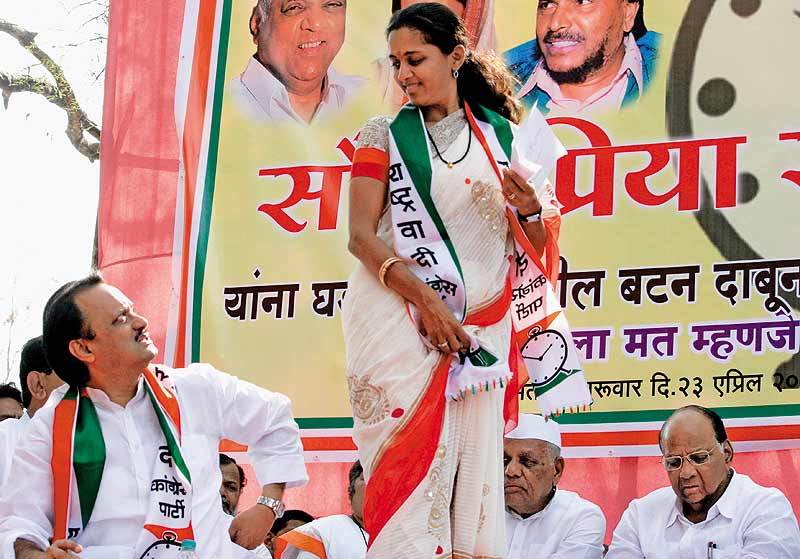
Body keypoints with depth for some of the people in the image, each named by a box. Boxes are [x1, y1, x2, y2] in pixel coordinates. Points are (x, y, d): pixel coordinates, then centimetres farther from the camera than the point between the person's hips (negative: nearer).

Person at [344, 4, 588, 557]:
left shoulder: (501, 135, 12)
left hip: (479, 330, 2)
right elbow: (362, 235, -2)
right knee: (410, 460, -11)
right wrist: (424, 299, -14)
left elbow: (533, 249, 14)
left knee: (473, 463, -3)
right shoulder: (385, 134, 7)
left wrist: (529, 207, -8)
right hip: (399, 323, -2)